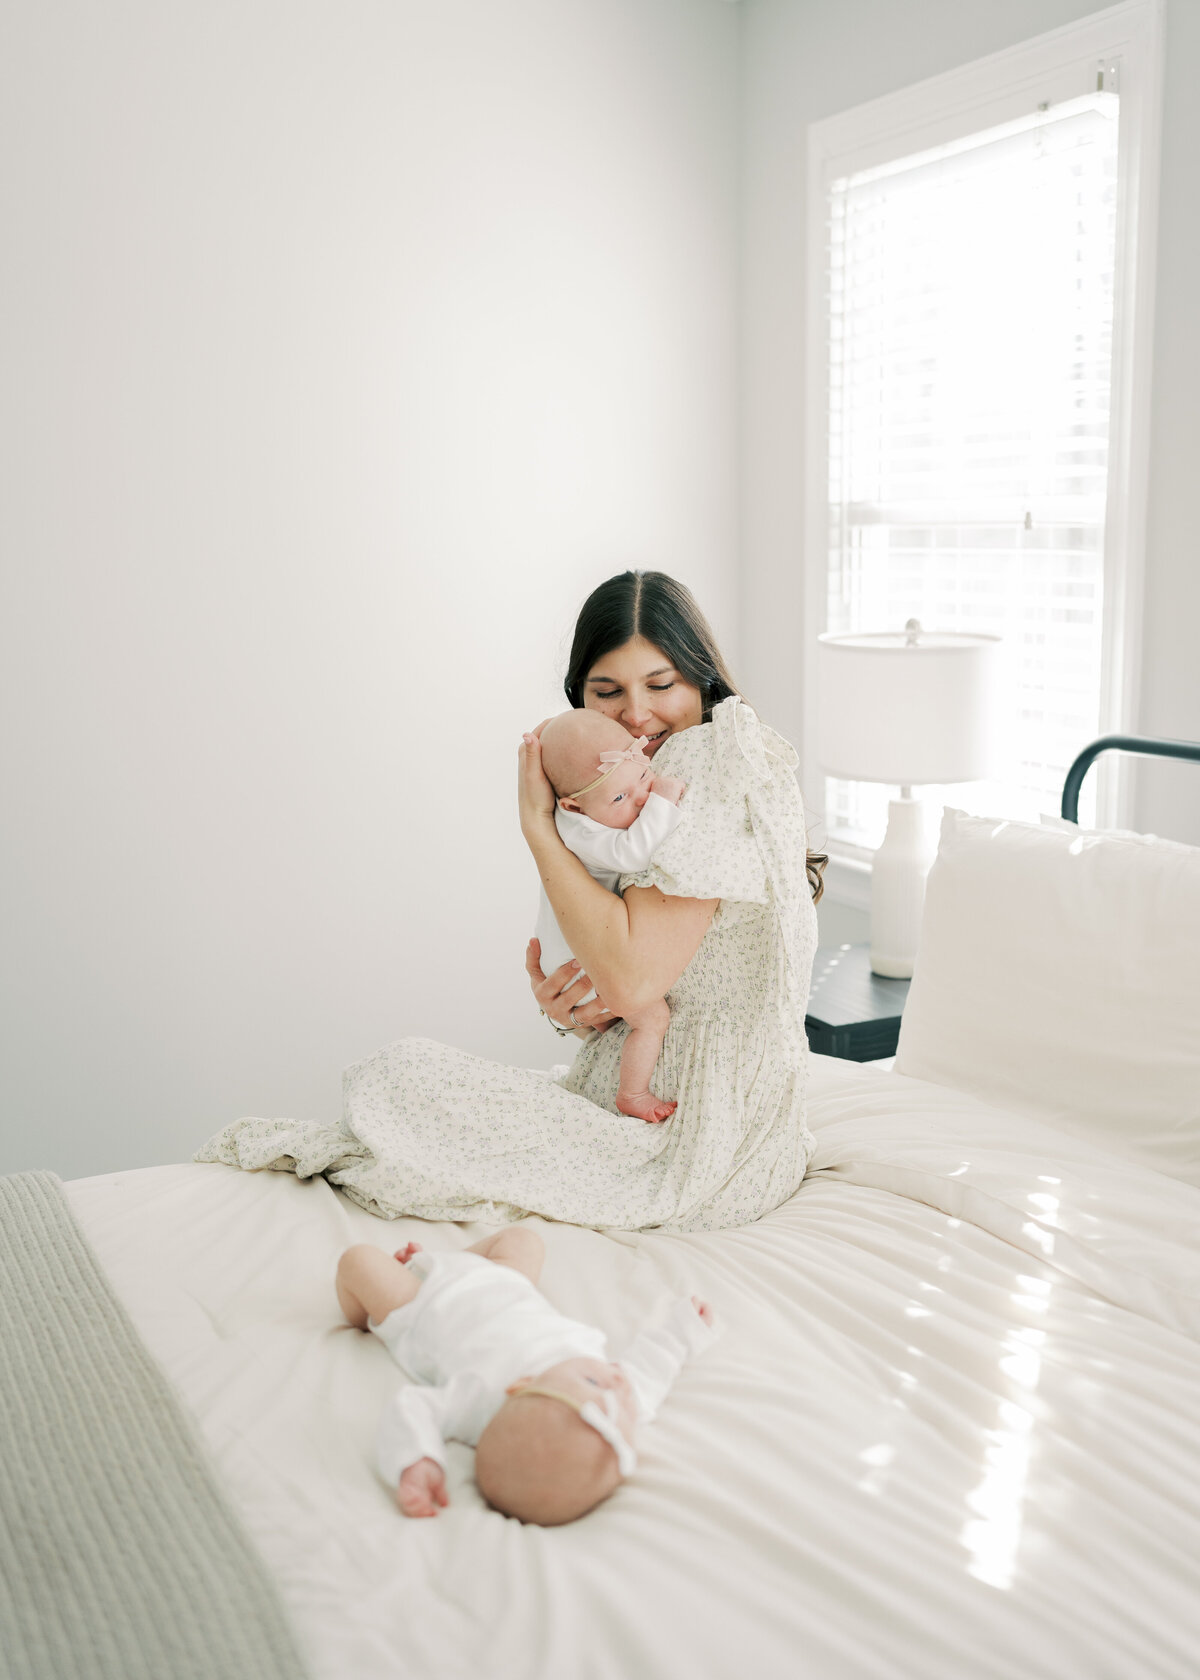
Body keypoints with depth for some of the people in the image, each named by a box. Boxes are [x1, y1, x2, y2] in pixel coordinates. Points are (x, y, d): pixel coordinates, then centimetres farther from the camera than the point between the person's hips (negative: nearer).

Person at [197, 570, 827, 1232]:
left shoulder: (717, 763, -16)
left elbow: (630, 976, -24)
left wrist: (537, 823, -16)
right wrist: (571, 1009, -9)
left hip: (698, 1152, -9)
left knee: (394, 1078, -9)